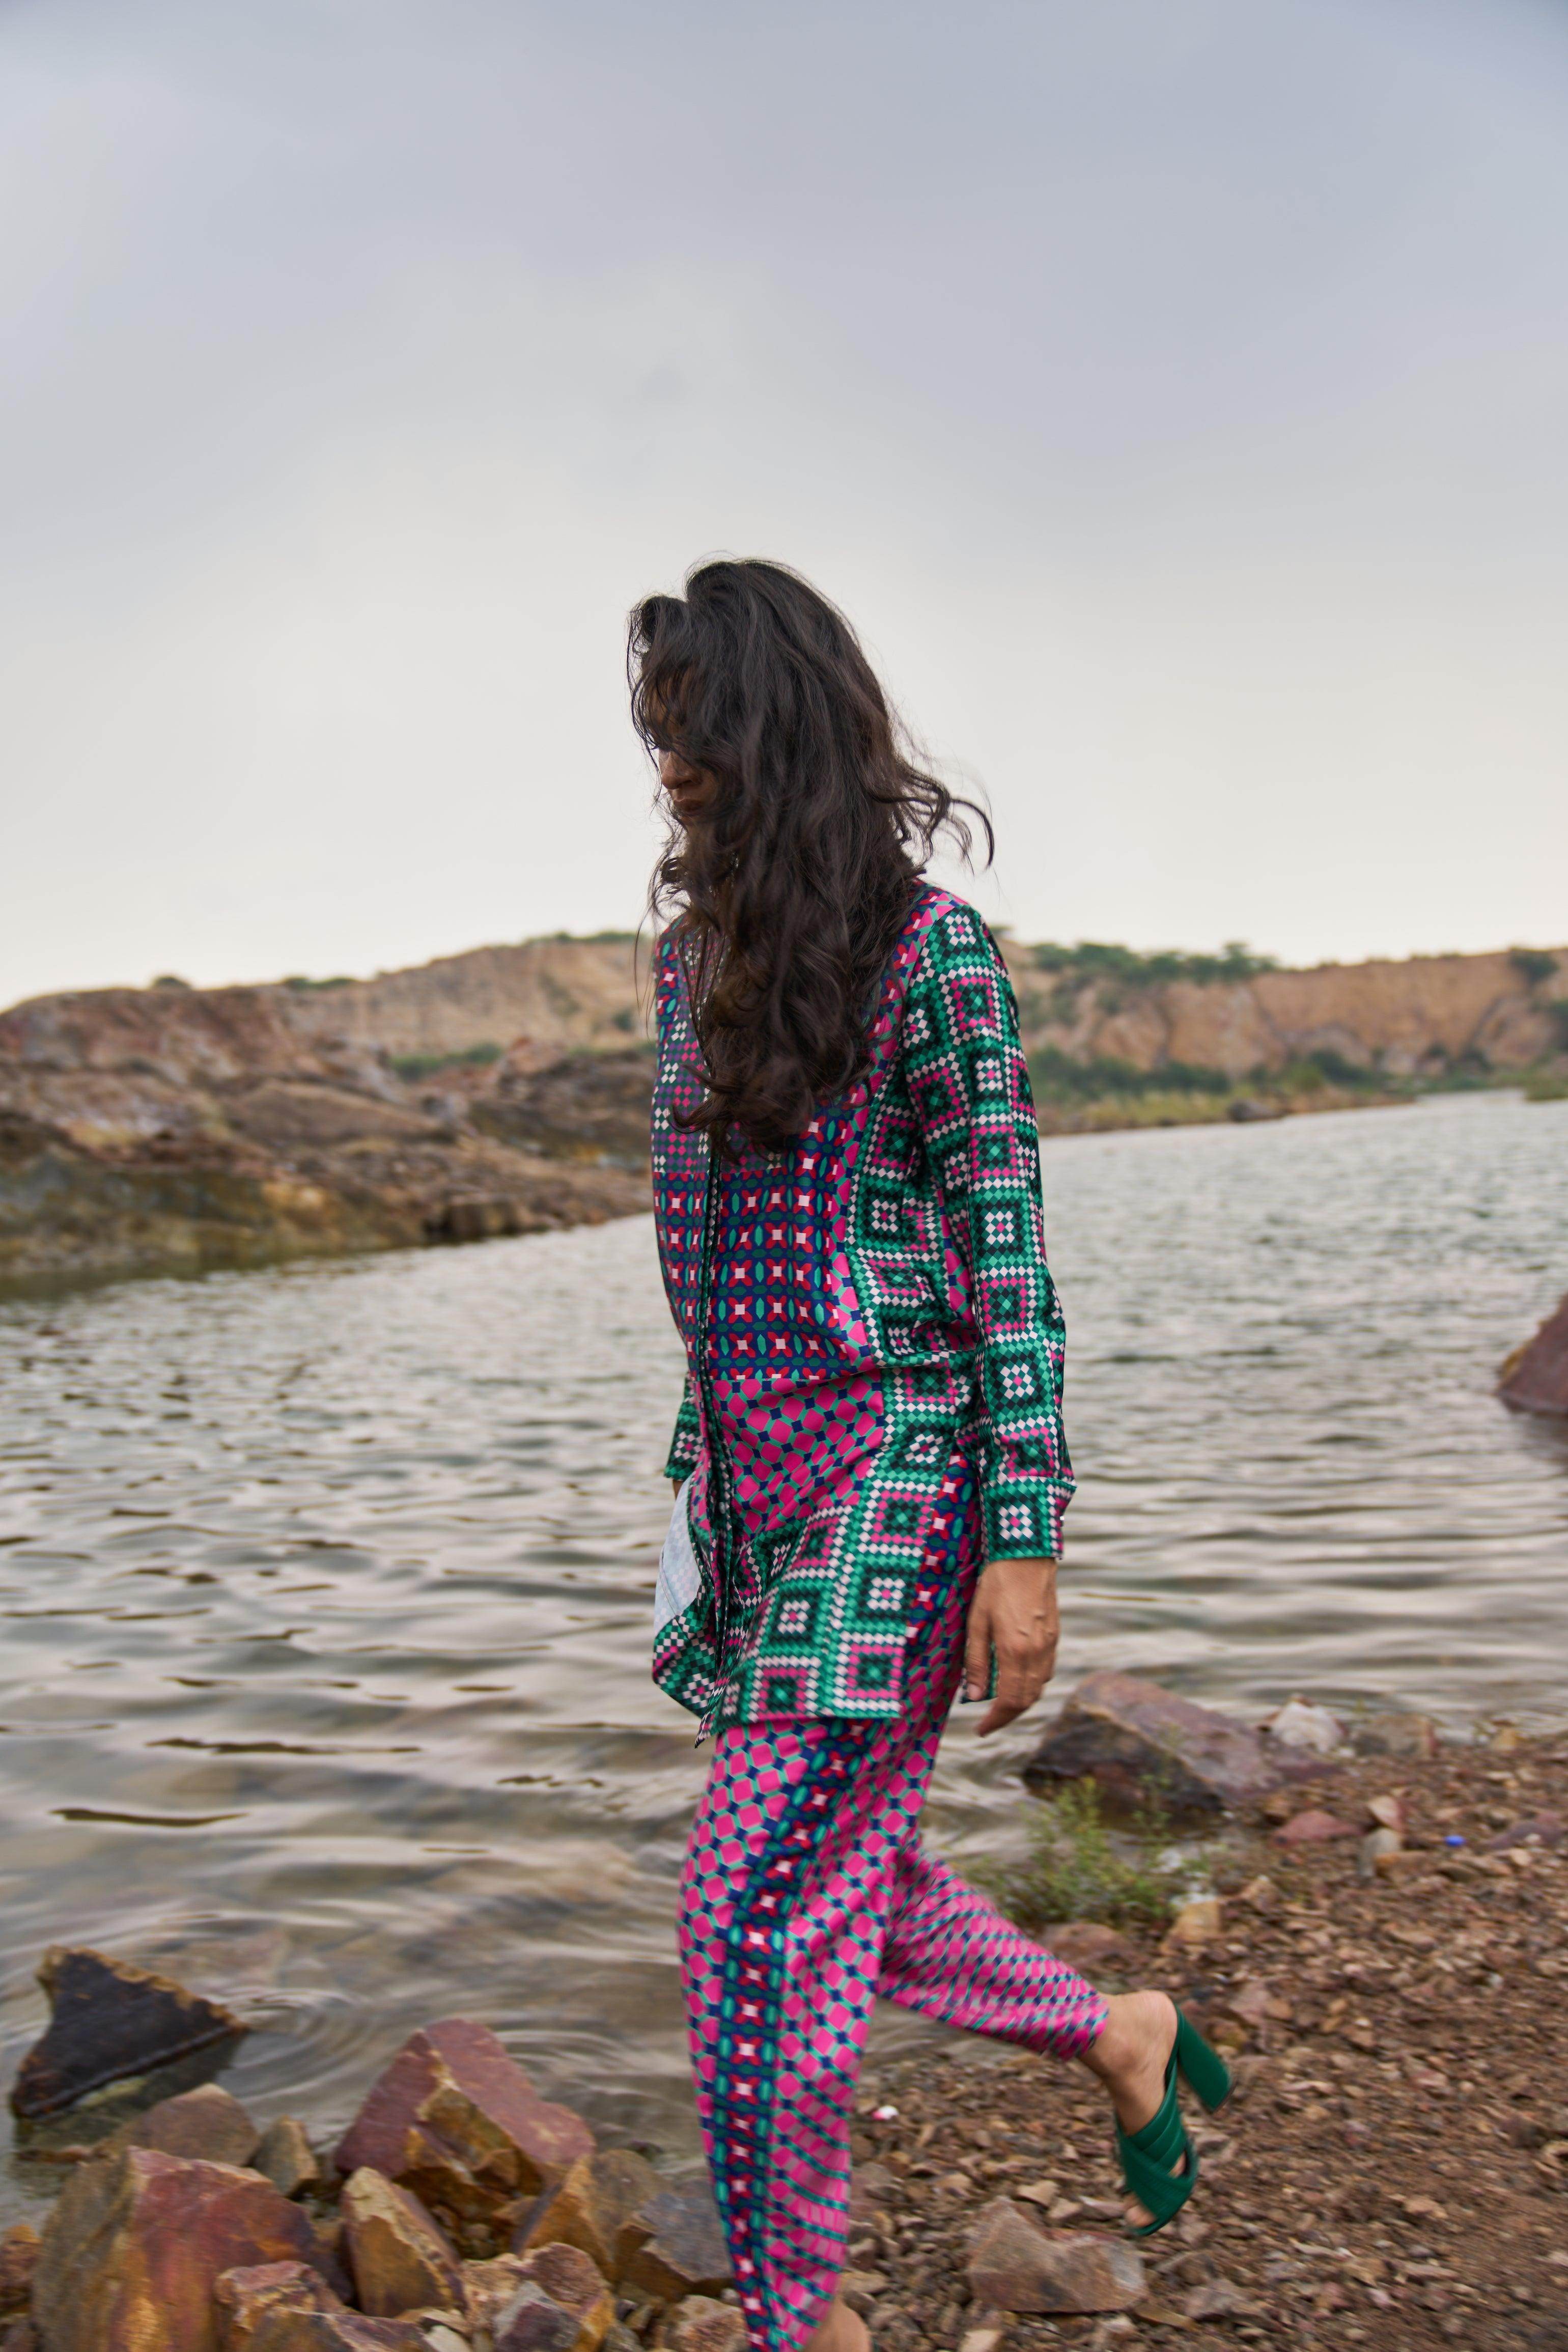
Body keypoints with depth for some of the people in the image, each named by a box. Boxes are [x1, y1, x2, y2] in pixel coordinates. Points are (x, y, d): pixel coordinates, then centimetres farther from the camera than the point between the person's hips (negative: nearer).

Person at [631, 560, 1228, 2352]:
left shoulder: (927, 952, -12)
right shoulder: (696, 949, 10)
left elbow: (1004, 1255, -13)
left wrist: (1023, 1544, -14)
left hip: (889, 1472, -8)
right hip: (753, 1465, 8)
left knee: (760, 1917, -1)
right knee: (843, 1882, 18)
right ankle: (1124, 2038, 42)